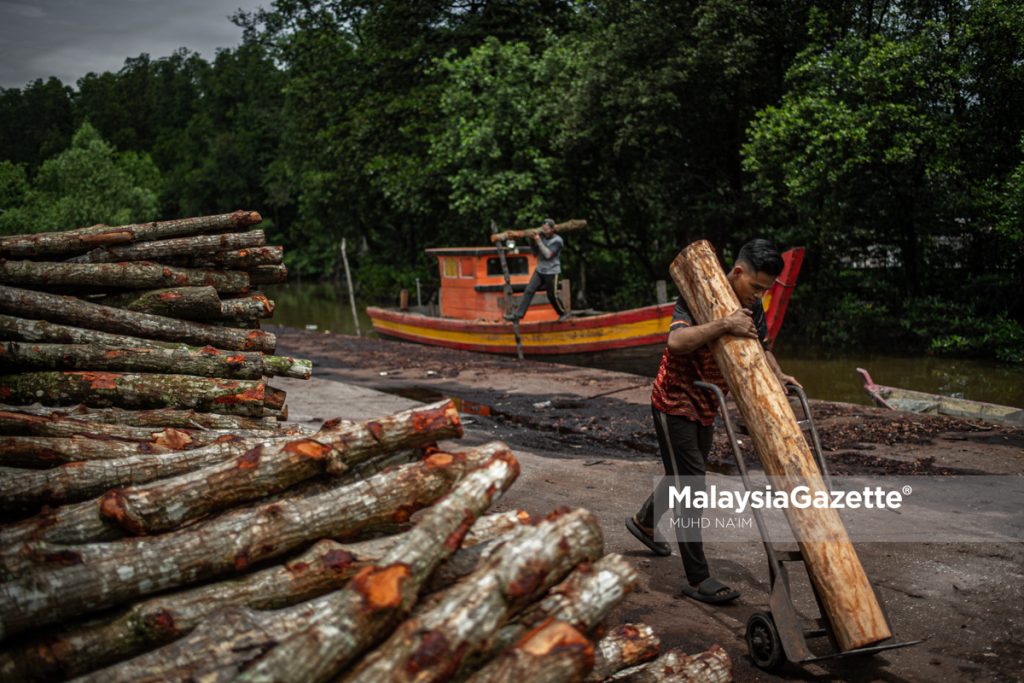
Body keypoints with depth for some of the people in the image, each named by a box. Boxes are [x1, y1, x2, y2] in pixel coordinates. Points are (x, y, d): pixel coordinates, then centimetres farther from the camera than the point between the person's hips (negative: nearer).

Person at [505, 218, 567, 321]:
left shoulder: (557, 241, -13)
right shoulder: (542, 236, 2)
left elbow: (548, 255, -24)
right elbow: (535, 252, 8)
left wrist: (538, 241, -24)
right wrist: (532, 241, -8)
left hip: (551, 272, -5)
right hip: (539, 270, 5)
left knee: (552, 296, 5)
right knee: (529, 291, -6)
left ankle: (562, 313, 30)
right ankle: (518, 314, -8)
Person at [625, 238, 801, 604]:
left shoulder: (752, 307, -1)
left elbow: (761, 349, 10)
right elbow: (676, 342, -41)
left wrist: (778, 376, -10)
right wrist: (724, 324, -50)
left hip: (705, 406, 9)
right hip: (675, 404, -8)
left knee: (686, 476, 24)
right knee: (690, 485, -8)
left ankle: (643, 521, 50)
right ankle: (698, 579, 0)